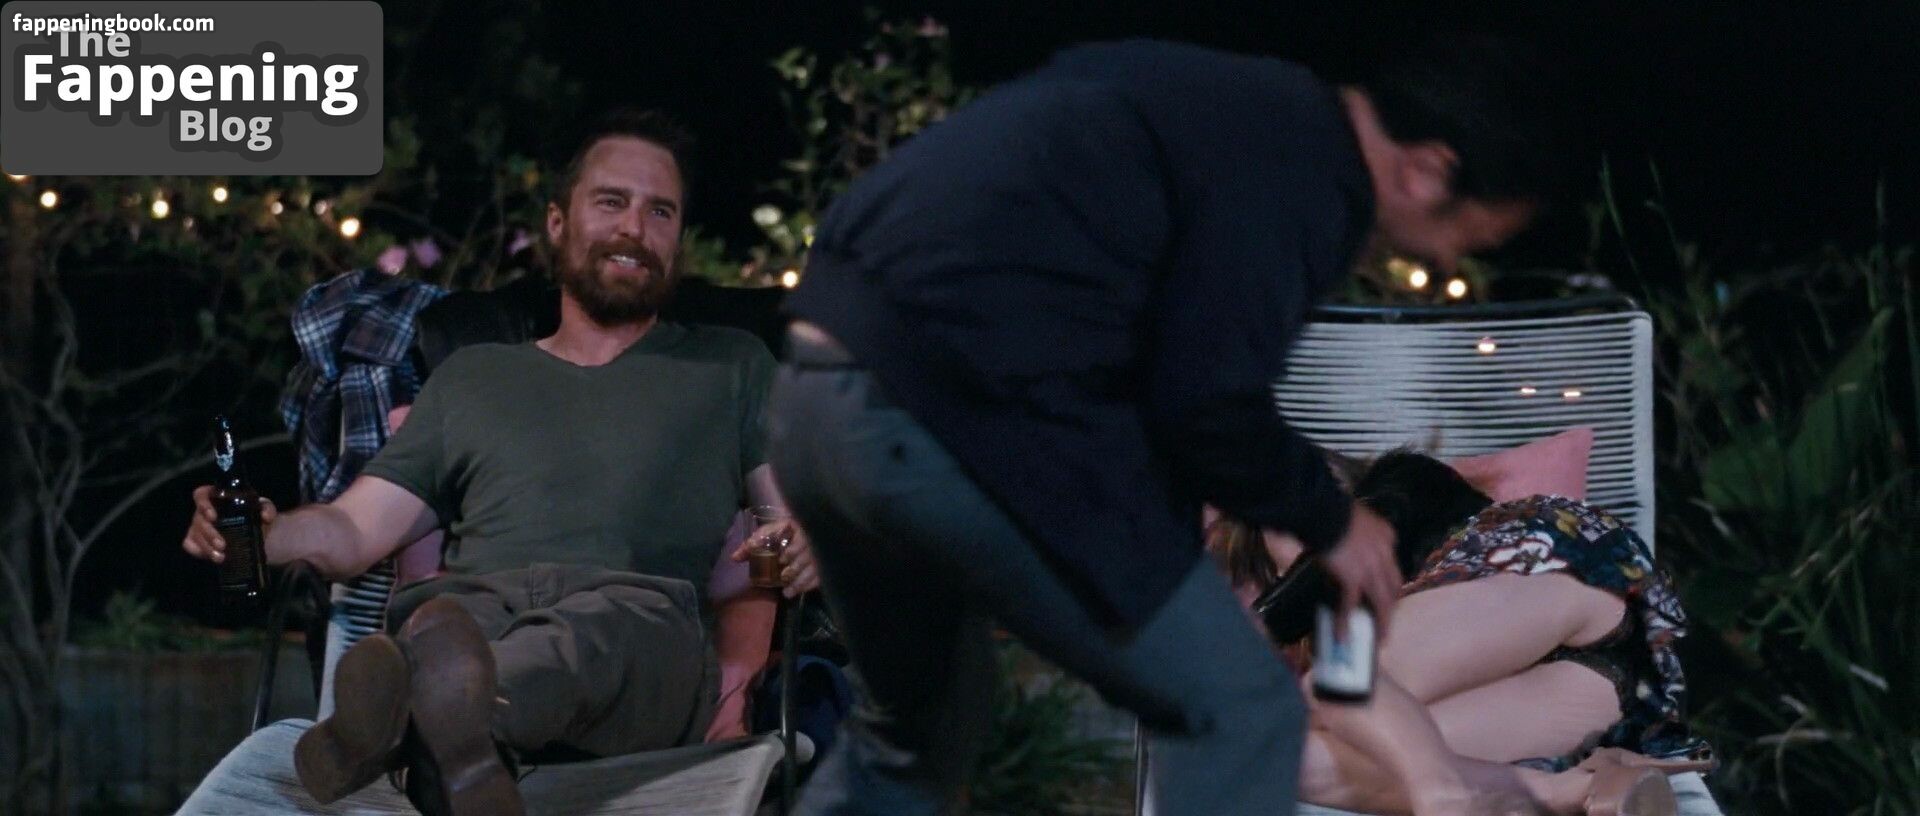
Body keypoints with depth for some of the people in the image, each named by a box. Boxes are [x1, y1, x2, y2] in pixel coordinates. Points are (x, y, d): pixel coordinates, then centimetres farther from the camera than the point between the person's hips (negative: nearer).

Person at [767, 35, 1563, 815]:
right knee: (1236, 715, 0)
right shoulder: (1303, 161, -7)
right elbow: (1205, 398, -13)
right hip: (951, 406, -10)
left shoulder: (1242, 105, 22)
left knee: (915, 731, 28)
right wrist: (1327, 517, 5)